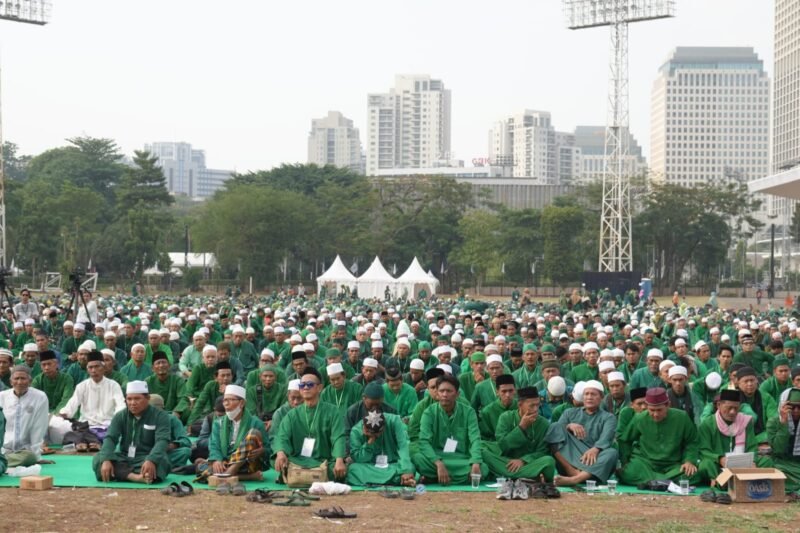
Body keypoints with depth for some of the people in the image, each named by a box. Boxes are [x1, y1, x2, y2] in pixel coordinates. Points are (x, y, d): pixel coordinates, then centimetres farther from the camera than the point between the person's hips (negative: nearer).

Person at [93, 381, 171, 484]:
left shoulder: (160, 416, -5)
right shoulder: (120, 416, 5)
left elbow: (162, 441, -19)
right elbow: (110, 438, -8)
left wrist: (151, 460, -40)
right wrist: (106, 460, -29)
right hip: (124, 459, 3)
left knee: (161, 462, -36)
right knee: (98, 459, -26)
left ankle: (123, 474, -53)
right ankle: (136, 477, -46)